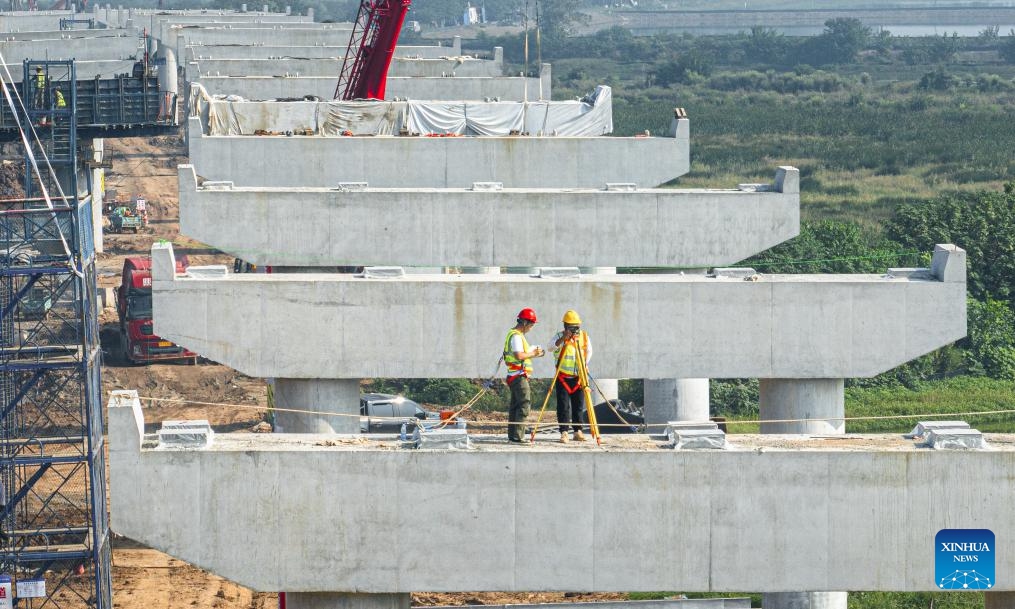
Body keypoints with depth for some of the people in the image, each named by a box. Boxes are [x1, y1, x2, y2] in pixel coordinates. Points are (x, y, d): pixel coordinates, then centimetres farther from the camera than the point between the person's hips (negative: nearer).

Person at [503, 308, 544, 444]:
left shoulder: (516, 335, 19)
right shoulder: (516, 336, -14)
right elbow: (519, 355, -25)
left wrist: (534, 353, 13)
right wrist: (533, 354, -13)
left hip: (515, 376, 11)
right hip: (519, 376, -11)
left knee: (516, 405, 11)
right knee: (524, 404, -14)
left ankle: (513, 435, 13)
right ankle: (518, 436, -18)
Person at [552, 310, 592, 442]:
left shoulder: (584, 336, 4)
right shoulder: (560, 336, -4)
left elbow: (589, 352, 15)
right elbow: (552, 347, -20)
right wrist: (562, 339, -34)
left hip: (578, 377, 2)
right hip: (563, 377, -2)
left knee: (578, 405, 5)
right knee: (563, 406, -5)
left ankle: (578, 431, 12)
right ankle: (564, 432, -4)